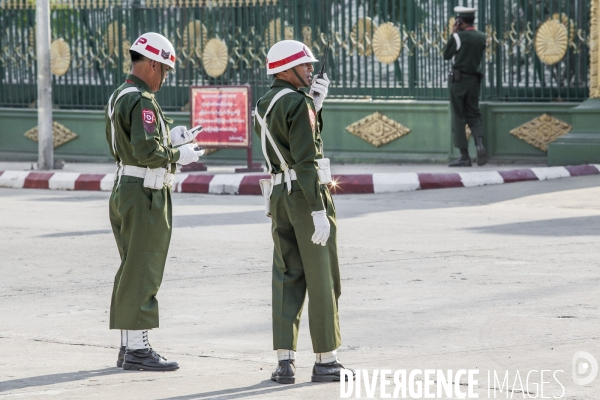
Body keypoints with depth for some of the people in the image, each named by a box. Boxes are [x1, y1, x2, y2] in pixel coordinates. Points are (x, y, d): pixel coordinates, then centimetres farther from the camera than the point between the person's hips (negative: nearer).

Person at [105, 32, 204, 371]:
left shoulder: (118, 97, 14)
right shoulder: (142, 101, -17)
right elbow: (147, 151, -26)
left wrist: (169, 139, 16)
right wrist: (179, 155, -10)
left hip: (125, 189, 10)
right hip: (146, 194, -10)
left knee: (132, 271, 14)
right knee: (142, 272, -7)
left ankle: (128, 348, 19)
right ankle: (137, 349, -5)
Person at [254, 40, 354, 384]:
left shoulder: (263, 107, 13)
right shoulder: (298, 103, -15)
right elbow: (306, 160, -20)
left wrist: (315, 103, 22)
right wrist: (319, 213, -21)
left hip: (280, 196, 8)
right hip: (309, 195, -8)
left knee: (288, 278, 9)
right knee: (322, 280, 1)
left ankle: (285, 362, 3)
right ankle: (326, 361, 5)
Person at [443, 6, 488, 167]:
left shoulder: (458, 37, -12)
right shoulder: (481, 38, 4)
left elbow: (446, 55, -3)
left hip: (458, 79, -5)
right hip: (474, 80, 5)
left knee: (458, 117, 1)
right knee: (473, 115, 12)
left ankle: (464, 156, -1)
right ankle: (479, 143, -15)